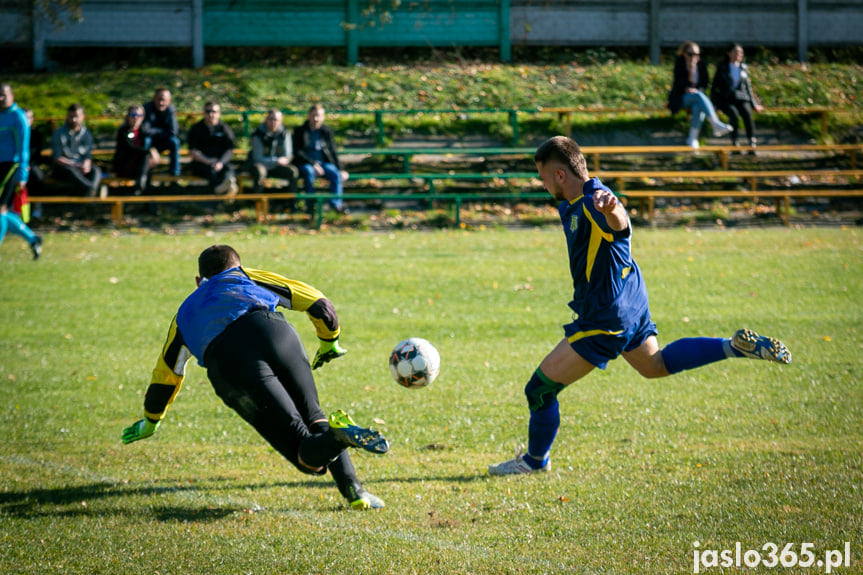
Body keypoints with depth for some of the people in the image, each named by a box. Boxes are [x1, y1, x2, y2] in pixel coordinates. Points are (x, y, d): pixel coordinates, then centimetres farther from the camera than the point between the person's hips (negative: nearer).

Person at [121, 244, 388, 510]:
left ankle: (338, 434, -40)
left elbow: (165, 376, 50)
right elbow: (319, 305, 33)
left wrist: (150, 422, 68)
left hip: (227, 364, 0)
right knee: (313, 416, 22)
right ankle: (353, 490, 0)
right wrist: (330, 342, 53)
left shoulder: (186, 313, 41)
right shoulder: (250, 277, 37)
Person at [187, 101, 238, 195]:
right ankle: (218, 185, -70)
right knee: (210, 168, -36)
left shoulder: (225, 129, 14)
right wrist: (208, 161, -15)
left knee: (229, 168, -33)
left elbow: (229, 151, 3)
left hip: (221, 161, 2)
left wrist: (221, 162, -18)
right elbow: (192, 151, 2)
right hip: (201, 162, -2)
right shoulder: (196, 129, 13)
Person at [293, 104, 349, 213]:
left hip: (324, 162, 2)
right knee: (309, 173, -38)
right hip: (305, 163, -2)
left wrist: (340, 169, -3)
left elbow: (333, 152, 11)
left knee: (336, 175, -29)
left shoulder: (327, 131, 11)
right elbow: (298, 152, -4)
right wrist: (313, 164, -18)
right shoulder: (300, 131, 4)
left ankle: (336, 203, -25)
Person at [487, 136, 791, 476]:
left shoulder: (594, 205, -28)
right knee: (654, 364, 32)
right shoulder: (574, 204, 2)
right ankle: (737, 346, 24)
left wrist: (611, 210, -72)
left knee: (541, 390, -2)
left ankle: (535, 460, 18)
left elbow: (619, 223, -52)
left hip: (605, 321, -10)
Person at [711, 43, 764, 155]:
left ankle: (752, 144, -39)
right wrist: (715, 103, -5)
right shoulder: (722, 68, 8)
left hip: (741, 99, 2)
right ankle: (735, 143, -35)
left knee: (747, 113, -32)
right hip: (726, 100, -2)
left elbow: (748, 88, 21)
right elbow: (715, 87, 8)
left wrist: (754, 104, 12)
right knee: (734, 113, -36)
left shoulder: (744, 68, 16)